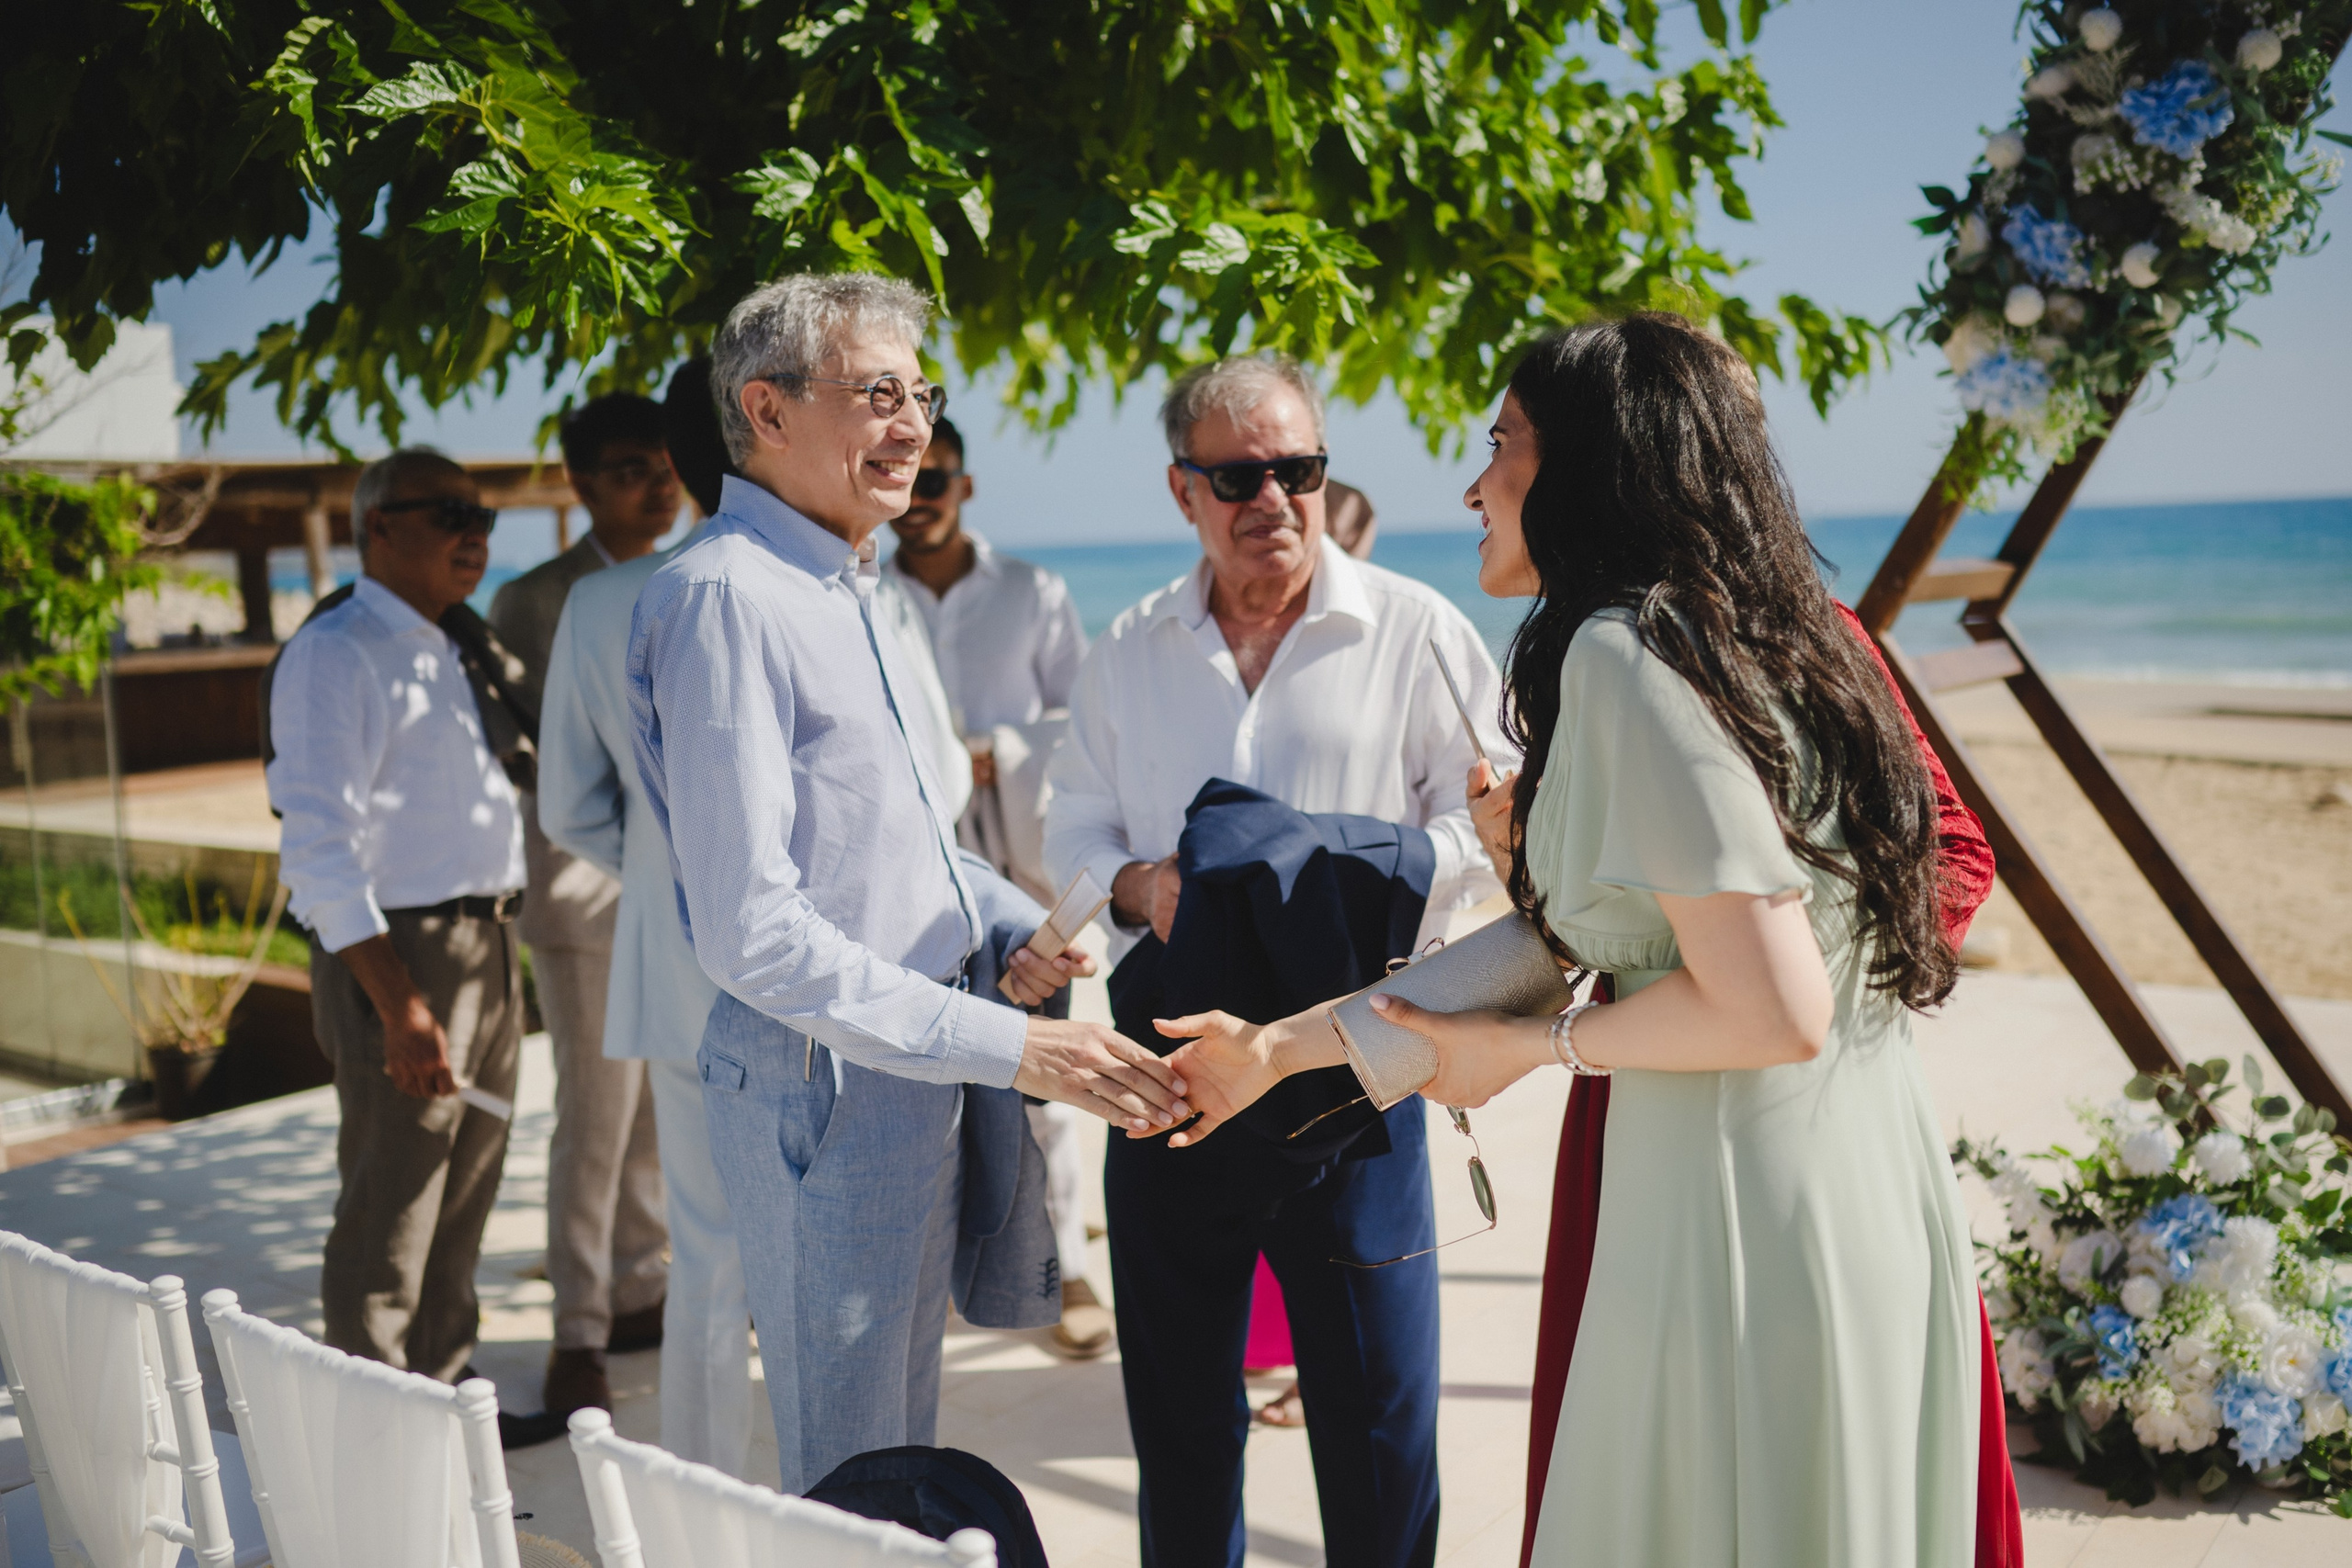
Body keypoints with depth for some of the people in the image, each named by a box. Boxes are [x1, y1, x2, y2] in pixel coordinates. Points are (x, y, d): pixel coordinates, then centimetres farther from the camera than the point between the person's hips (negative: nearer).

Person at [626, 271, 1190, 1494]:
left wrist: (1012, 933, 2)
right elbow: (753, 932, -26)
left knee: (902, 1443, 23)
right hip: (828, 1085, -9)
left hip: (922, 1072, 9)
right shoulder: (722, 594, -20)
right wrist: (1008, 1046, -27)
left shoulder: (847, 590, 13)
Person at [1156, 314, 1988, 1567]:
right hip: (1872, 1179, 9)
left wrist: (1527, 1046, -6)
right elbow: (1566, 952, 14)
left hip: (1744, 1213, -9)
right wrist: (1280, 1046, 17)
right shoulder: (1763, 639, 12)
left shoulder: (1626, 652, -16)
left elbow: (1773, 1011, -22)